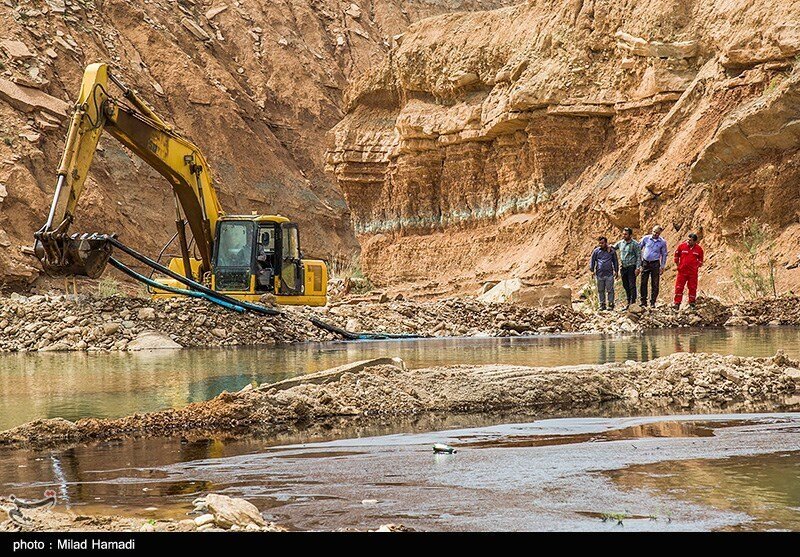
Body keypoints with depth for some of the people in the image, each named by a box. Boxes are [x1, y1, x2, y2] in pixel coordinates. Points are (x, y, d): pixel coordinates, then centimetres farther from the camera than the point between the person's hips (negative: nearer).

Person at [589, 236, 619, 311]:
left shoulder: (611, 251, 6)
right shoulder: (596, 251, 6)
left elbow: (615, 261, 14)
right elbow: (592, 261, 13)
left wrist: (616, 271, 11)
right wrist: (592, 270, 6)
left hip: (609, 274, -2)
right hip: (599, 274, 2)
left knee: (610, 290, -3)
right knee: (600, 290, 7)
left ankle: (611, 304, 5)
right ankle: (602, 305, 14)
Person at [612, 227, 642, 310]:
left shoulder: (635, 244, -8)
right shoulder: (620, 243, 9)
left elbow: (639, 256, -8)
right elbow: (613, 248, 22)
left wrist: (638, 268, -14)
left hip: (632, 267, -6)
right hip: (623, 267, 6)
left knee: (632, 285, -8)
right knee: (626, 286, 11)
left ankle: (633, 302, -6)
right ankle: (629, 302, 19)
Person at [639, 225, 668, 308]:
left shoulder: (662, 242, 0)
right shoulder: (646, 238, 0)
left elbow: (664, 255, 8)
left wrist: (662, 267, 3)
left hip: (655, 264, -1)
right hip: (645, 263, 1)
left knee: (655, 284, 0)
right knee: (643, 283, 1)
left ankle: (653, 302, 7)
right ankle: (643, 302, 7)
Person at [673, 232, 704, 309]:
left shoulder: (699, 249, -2)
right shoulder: (682, 246, -5)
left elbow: (700, 259, 15)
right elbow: (676, 254, 11)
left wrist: (697, 266, 7)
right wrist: (677, 264, 10)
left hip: (693, 272, 1)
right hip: (682, 271, -1)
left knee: (692, 288, 7)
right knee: (679, 287, -1)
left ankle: (692, 303, 18)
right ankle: (677, 303, 5)